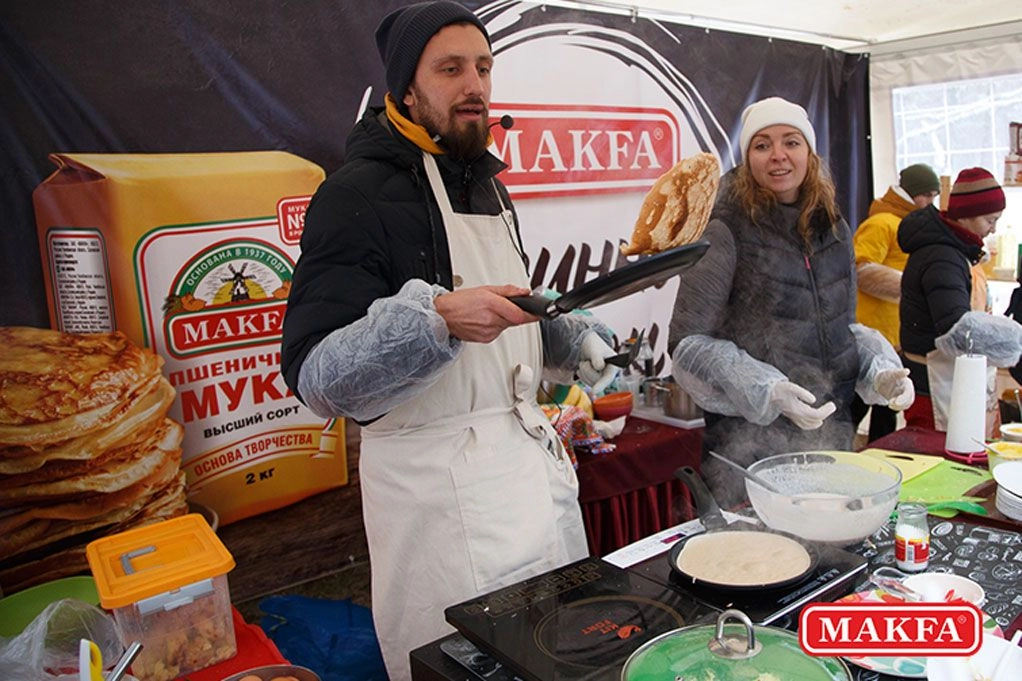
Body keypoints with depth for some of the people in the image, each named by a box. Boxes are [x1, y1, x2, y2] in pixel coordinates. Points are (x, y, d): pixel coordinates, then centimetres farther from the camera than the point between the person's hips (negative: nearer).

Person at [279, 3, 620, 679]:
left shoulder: (486, 184, 12)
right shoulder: (359, 194, -15)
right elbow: (316, 378, -21)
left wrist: (575, 340, 6)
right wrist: (435, 319, -36)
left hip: (530, 453, 8)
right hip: (438, 484, -7)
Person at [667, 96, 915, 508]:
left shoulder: (834, 232, 8)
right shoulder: (726, 232, -11)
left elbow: (844, 325, 17)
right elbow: (689, 344, -14)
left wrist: (881, 371, -2)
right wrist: (769, 391, -24)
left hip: (832, 434, 6)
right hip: (749, 441, -6)